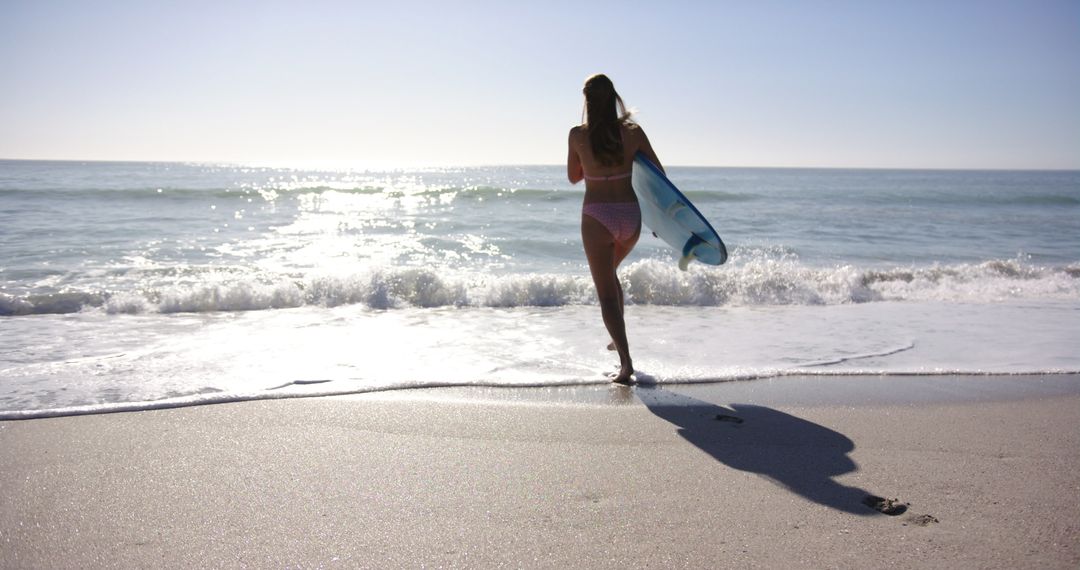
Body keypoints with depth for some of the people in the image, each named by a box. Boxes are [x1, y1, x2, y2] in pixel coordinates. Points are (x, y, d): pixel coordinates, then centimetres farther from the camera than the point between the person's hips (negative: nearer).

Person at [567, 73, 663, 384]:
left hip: (596, 218, -3)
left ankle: (626, 362, -10)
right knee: (609, 273, 30)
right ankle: (618, 338, 35)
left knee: (606, 293, 2)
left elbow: (573, 176, 9)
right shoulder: (632, 132, -3)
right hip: (630, 217, 3)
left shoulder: (578, 135, -7)